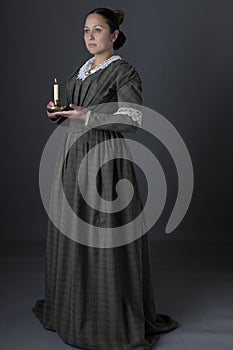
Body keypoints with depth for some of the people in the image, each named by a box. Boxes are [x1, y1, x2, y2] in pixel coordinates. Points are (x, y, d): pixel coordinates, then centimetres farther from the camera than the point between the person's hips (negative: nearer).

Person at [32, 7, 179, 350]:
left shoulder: (124, 71, -7)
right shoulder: (81, 71, 16)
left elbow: (133, 119, -16)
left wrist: (89, 116, -22)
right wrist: (58, 114, 1)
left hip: (105, 158, -8)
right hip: (74, 155, 8)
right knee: (71, 231, 12)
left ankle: (116, 315, 11)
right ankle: (74, 305, 29)